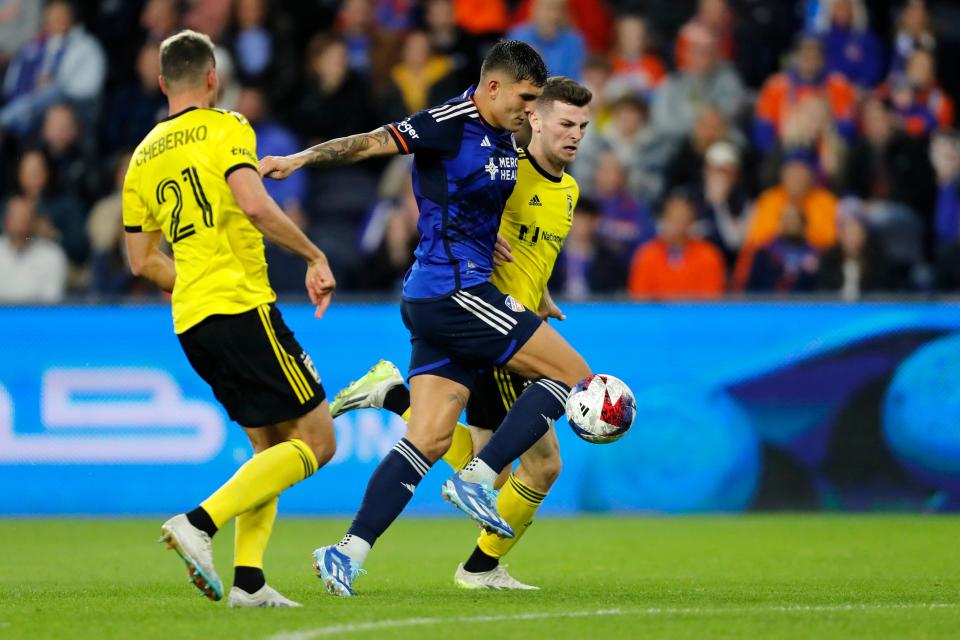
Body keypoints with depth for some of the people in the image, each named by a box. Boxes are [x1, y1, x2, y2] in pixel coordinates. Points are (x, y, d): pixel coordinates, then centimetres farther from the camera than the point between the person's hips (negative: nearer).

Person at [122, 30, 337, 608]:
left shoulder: (144, 156, 17)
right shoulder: (225, 128, -3)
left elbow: (142, 260, 19)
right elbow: (254, 205, -20)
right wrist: (315, 256, -11)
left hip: (191, 322, 8)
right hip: (243, 309, -8)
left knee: (271, 447, 15)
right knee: (316, 442, -4)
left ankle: (248, 578, 2)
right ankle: (200, 523, -17)